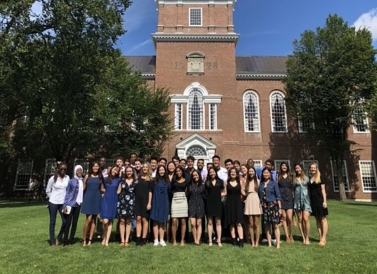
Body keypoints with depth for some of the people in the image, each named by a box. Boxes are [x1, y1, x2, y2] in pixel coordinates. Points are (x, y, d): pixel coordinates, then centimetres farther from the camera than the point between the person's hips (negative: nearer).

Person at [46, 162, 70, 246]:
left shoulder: (67, 178, 1)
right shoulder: (53, 178, -4)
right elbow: (48, 191, 3)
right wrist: (53, 198, 0)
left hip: (63, 203, 2)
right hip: (53, 203, -2)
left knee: (65, 221, -1)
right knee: (52, 222, 6)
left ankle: (58, 238, 19)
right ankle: (52, 241, 17)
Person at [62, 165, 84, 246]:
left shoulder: (83, 181, 7)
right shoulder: (72, 181, -4)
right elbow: (67, 193, -4)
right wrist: (65, 205, -8)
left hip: (78, 204, 4)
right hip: (70, 203, -4)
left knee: (75, 222, 9)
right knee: (68, 222, 0)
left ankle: (71, 240, 19)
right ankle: (65, 241, 10)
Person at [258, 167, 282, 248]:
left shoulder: (273, 183, 2)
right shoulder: (260, 184, 10)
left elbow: (278, 196, -1)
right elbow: (259, 196, 11)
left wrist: (280, 208, -5)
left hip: (273, 206, -3)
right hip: (264, 207, 3)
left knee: (275, 225, -4)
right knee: (267, 226, 6)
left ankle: (278, 244, 2)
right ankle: (269, 244, 14)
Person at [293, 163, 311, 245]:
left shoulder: (306, 178, 11)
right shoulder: (294, 179, 8)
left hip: (306, 200, 0)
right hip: (297, 200, 0)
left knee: (306, 219, -11)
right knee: (300, 220, 2)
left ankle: (307, 238, -1)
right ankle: (303, 238, 10)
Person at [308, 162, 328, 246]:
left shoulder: (320, 177, -2)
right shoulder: (309, 179, 10)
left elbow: (323, 190, -5)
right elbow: (309, 191, 12)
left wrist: (324, 201, -11)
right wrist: (309, 201, 9)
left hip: (319, 199, -5)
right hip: (312, 200, 5)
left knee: (323, 219, -1)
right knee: (317, 219, 8)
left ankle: (323, 239, 1)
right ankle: (321, 238, 13)